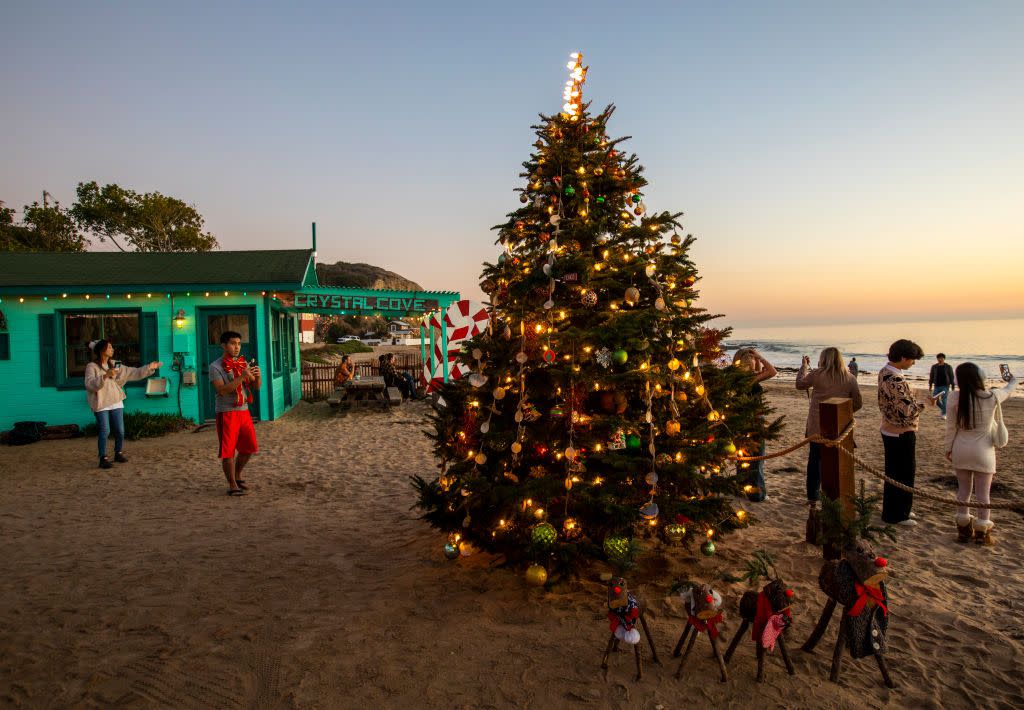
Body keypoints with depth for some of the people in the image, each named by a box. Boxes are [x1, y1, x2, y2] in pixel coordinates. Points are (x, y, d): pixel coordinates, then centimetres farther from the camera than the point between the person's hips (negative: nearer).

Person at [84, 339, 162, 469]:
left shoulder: (114, 365, 11)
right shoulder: (92, 367, -6)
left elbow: (133, 373, 12)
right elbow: (90, 384, -20)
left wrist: (149, 368, 6)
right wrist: (105, 376, -31)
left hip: (116, 403, 5)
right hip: (101, 405, -5)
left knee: (120, 431, 6)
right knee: (105, 431, -7)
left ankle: (118, 453, 26)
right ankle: (103, 458, 4)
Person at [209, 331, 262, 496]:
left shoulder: (243, 363, 10)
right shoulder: (216, 366, -8)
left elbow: (256, 386, 9)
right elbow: (222, 390, -20)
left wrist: (258, 376, -13)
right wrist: (242, 377, -26)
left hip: (244, 411, 6)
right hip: (227, 413, -6)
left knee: (249, 447, 11)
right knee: (228, 451, -1)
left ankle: (237, 476, 31)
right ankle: (232, 485, 9)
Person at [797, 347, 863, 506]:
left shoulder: (817, 374, -8)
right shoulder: (850, 378, -4)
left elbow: (800, 384, 9)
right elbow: (858, 403, 1)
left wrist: (804, 366, 20)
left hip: (817, 426, 0)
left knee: (815, 460, 12)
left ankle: (813, 497, 19)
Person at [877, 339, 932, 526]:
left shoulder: (884, 372, 4)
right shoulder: (895, 380, -27)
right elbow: (907, 410, -27)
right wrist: (925, 402, -13)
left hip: (890, 430, 10)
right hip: (901, 434, -10)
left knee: (893, 472, 20)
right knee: (902, 475, 4)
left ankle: (895, 510, 33)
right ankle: (896, 515, 15)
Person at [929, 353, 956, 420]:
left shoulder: (948, 367, -2)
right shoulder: (934, 367, 3)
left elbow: (951, 377, 1)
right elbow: (931, 377, 9)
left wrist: (953, 387, -1)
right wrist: (930, 386, 8)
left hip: (945, 386, -3)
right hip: (936, 386, 3)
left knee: (944, 400, -7)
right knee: (935, 400, 3)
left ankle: (944, 414, 6)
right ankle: (942, 408, 31)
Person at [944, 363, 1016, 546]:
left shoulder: (955, 398, -10)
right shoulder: (992, 397, -10)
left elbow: (951, 426, -4)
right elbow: (1008, 390, 14)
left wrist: (948, 448, 9)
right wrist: (1013, 381, 37)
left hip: (961, 451, 1)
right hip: (983, 451, -1)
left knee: (964, 490, 14)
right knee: (983, 493, 8)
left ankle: (963, 528, 24)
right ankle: (982, 532, 17)